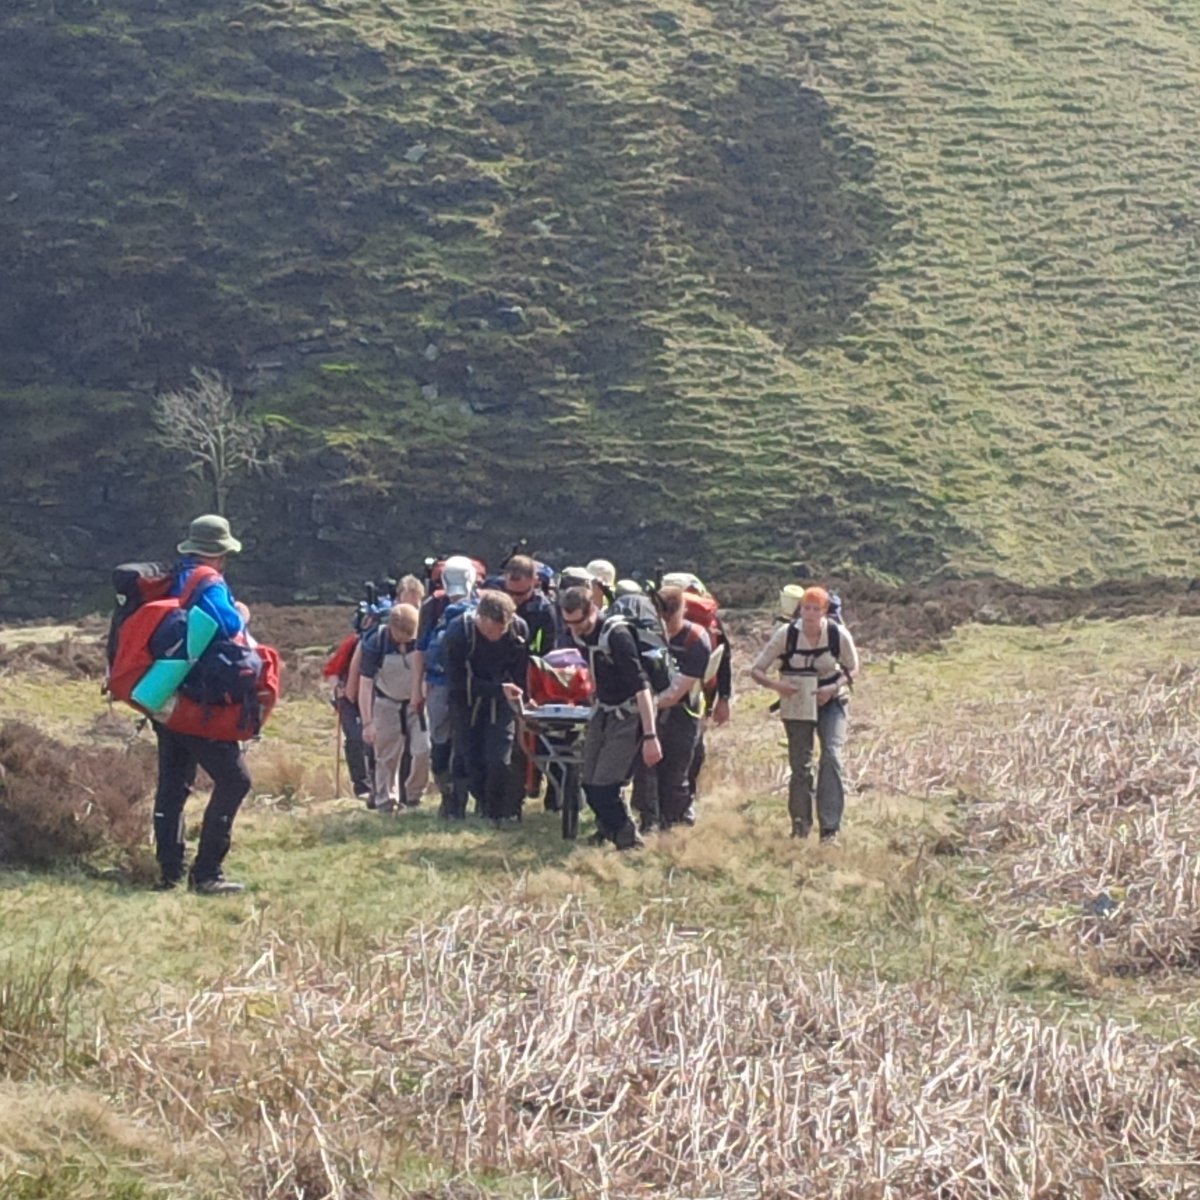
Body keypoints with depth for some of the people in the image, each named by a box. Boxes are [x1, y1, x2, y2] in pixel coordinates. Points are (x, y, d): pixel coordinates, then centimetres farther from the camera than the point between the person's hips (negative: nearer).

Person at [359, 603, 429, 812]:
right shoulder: (375, 643, -23)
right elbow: (366, 684, -18)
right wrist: (367, 723, -20)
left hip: (417, 702, 1)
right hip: (387, 703, -1)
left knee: (423, 750, -11)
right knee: (387, 756, 2)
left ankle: (412, 794, 10)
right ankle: (386, 801, 14)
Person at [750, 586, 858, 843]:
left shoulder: (839, 635, -16)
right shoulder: (786, 635, -17)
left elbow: (851, 669, 1)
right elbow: (756, 670, -11)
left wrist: (834, 687, -19)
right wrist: (776, 685, -32)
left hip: (830, 701, 0)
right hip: (797, 704, 0)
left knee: (832, 757, -17)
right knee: (800, 764, 2)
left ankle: (830, 829, -17)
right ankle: (800, 826, 19)